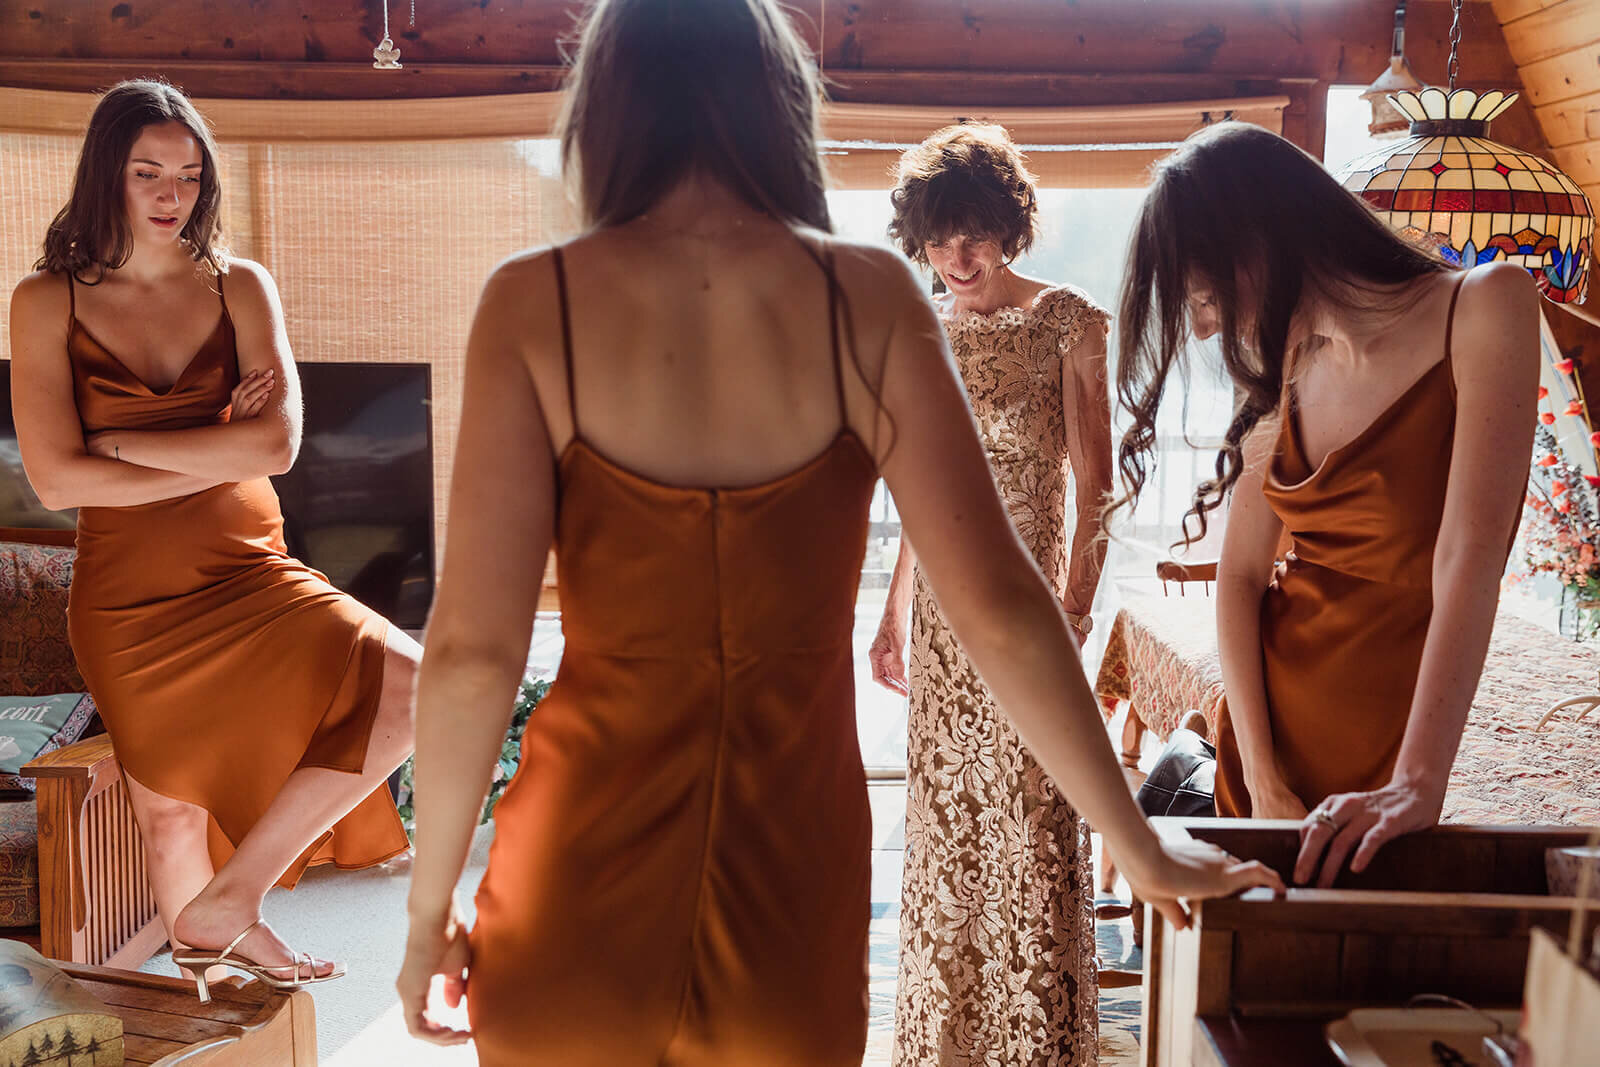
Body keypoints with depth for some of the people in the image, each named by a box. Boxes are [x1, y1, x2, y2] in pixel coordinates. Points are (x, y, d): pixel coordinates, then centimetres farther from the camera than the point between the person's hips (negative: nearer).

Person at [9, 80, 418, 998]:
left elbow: (278, 444, -10)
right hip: (131, 595, -1)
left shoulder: (241, 286, 3)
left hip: (249, 576, 2)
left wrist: (118, 442, -10)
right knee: (173, 815, 7)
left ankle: (228, 900, -7)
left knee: (409, 688, -20)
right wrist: (220, 449, -10)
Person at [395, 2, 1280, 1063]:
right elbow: (1001, 609, -10)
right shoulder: (868, 296, -8)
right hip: (791, 904, 1)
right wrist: (1139, 845, 3)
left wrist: (430, 906, 0)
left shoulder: (533, 302, -10)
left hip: (579, 894, 0)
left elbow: (475, 647, -14)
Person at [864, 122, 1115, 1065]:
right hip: (944, 613, 6)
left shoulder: (1067, 323, -5)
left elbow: (1094, 490, -9)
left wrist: (1073, 618, -18)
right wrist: (894, 616, 16)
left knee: (1032, 832, -1)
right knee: (943, 830, 11)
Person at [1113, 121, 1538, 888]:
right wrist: (1260, 780, -10)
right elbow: (1240, 575, 0)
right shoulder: (1281, 372, 3)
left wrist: (1416, 785, -30)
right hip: (1267, 724, 4)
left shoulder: (1482, 308, -13)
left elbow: (1469, 557, -22)